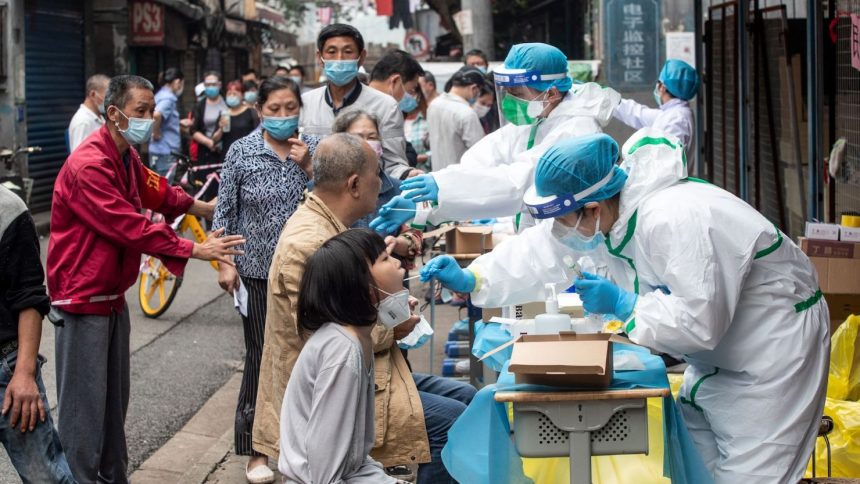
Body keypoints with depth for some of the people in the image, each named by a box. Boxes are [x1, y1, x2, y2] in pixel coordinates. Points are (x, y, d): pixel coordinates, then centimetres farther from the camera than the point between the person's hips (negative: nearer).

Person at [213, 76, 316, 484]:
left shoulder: (314, 149, 2)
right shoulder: (241, 151, -3)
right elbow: (224, 210, 0)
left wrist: (308, 168, -13)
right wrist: (225, 263, -5)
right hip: (258, 270, -2)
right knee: (261, 357, 1)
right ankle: (256, 448, 12)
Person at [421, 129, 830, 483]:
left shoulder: (675, 222, -34)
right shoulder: (601, 215, -7)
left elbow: (698, 323, -34)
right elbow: (543, 253, 3)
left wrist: (621, 304, -25)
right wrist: (471, 280, -6)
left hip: (775, 341, -9)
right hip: (718, 352, 9)